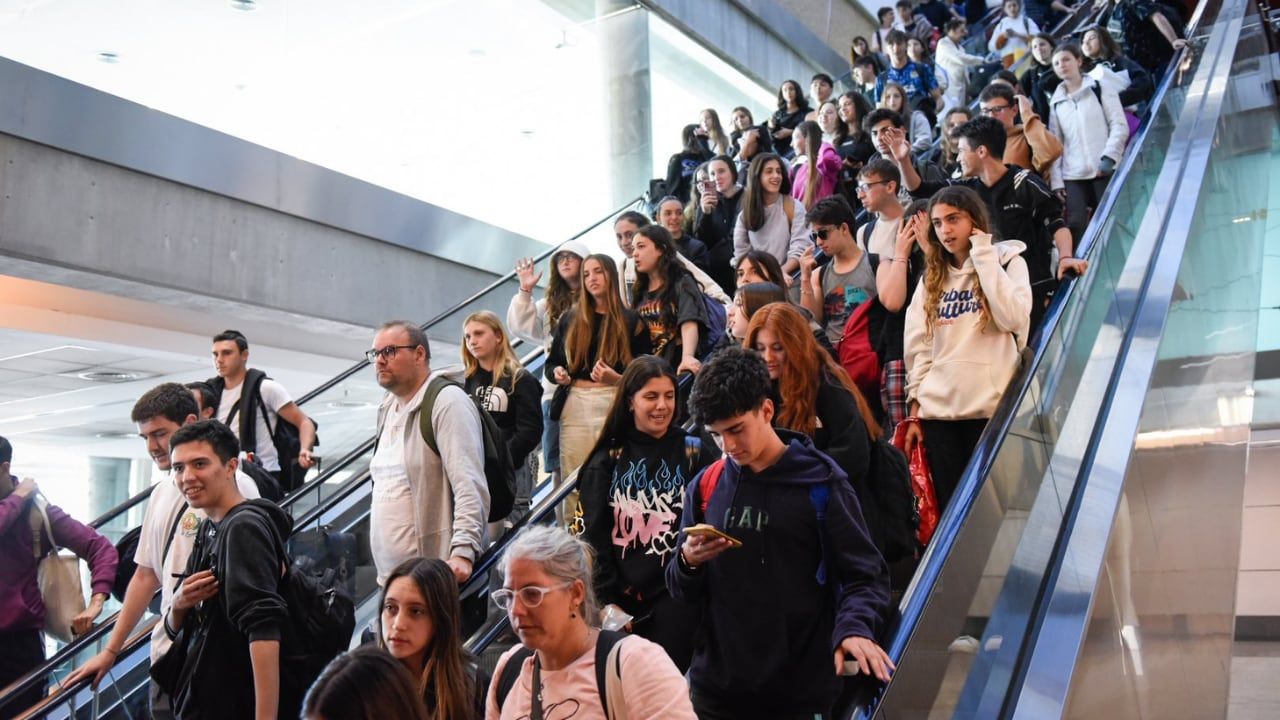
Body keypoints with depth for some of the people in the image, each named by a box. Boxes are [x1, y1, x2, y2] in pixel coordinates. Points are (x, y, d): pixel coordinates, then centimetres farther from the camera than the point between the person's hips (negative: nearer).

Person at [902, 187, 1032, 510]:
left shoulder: (1008, 261, 4)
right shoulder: (932, 276, 15)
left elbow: (1014, 318, -16)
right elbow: (917, 345, 11)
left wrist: (984, 256, -9)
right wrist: (915, 409, 5)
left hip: (992, 407, -4)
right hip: (938, 410, 4)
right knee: (950, 507, 5)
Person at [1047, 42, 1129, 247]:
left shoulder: (1100, 89, 7)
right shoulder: (1056, 102, 15)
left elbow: (1120, 126, 0)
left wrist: (1109, 156, -14)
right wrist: (1056, 181, 1)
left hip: (1105, 171, -2)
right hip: (1072, 176, 2)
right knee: (1075, 226, -11)